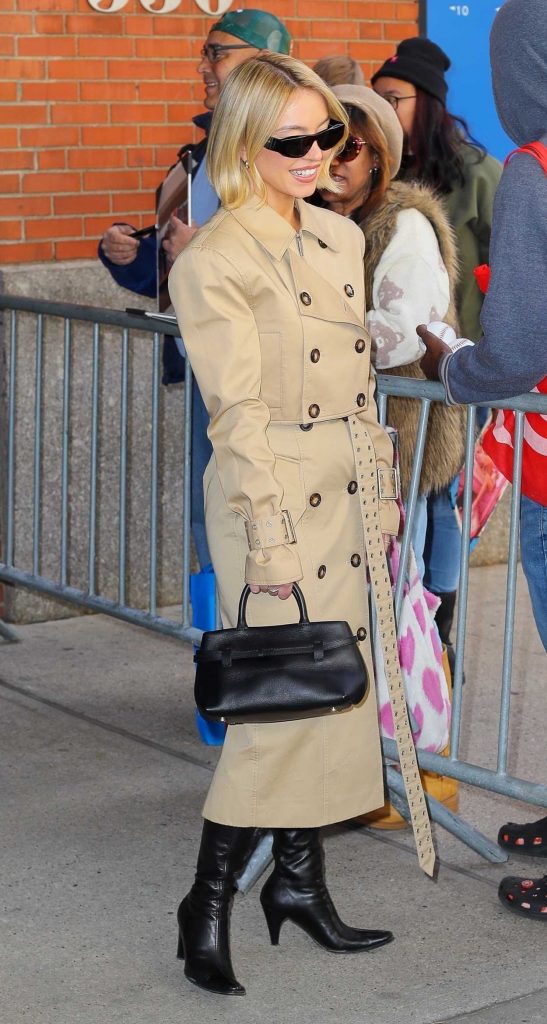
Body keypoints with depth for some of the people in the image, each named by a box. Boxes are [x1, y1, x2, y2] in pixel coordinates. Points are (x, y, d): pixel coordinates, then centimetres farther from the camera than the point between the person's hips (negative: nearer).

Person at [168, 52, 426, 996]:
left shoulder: (342, 239, 12)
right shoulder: (216, 260, -11)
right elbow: (237, 412, -15)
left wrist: (381, 492, 15)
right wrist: (269, 536, -17)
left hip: (345, 498, 8)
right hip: (273, 499, -7)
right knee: (282, 697, -7)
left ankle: (298, 881, 23)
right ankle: (207, 904, 6)